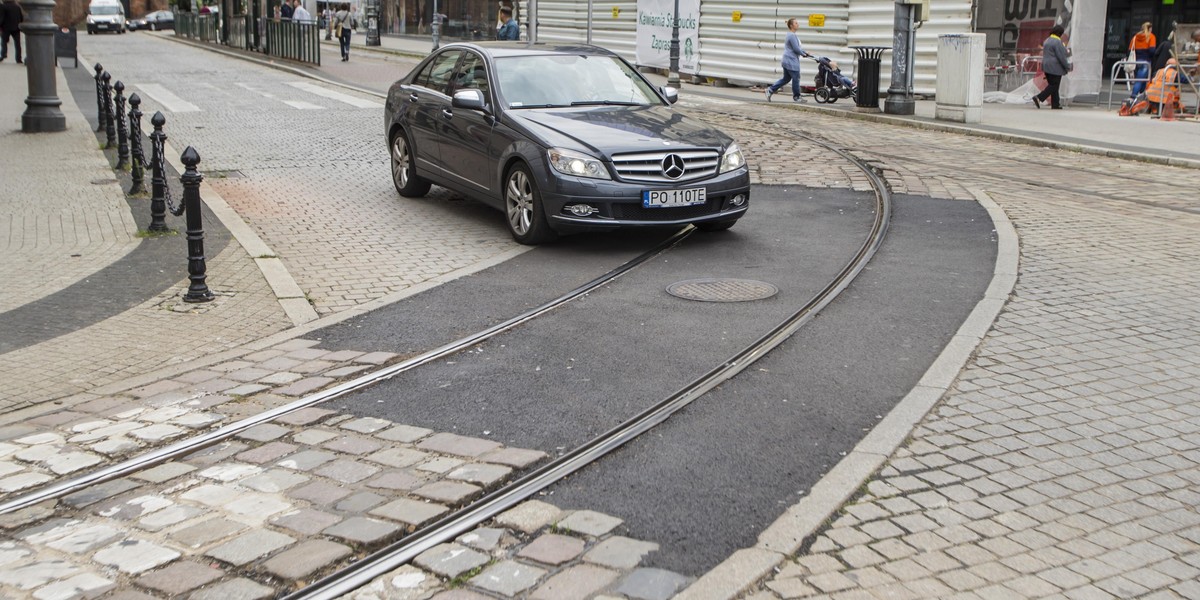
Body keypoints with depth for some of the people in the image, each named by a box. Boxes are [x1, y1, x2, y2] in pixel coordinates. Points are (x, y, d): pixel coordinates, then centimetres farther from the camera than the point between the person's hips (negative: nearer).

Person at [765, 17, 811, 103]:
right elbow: (796, 49, -18)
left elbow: (798, 47, 25)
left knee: (786, 78, 15)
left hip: (787, 61, 11)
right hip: (791, 62, -11)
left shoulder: (792, 35, 17)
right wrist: (803, 54, -3)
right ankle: (796, 97, 9)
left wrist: (805, 52, 13)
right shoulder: (792, 36, -17)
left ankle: (770, 90, 14)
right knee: (796, 78, -1)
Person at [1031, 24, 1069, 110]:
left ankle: (1055, 104, 11)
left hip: (1046, 66, 10)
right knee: (1054, 86, -6)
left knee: (1052, 85, 10)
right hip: (1055, 67, -10)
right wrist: (1067, 67, -8)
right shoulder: (1057, 42, -15)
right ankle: (1039, 98, -16)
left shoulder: (1047, 40, 13)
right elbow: (1061, 56, -16)